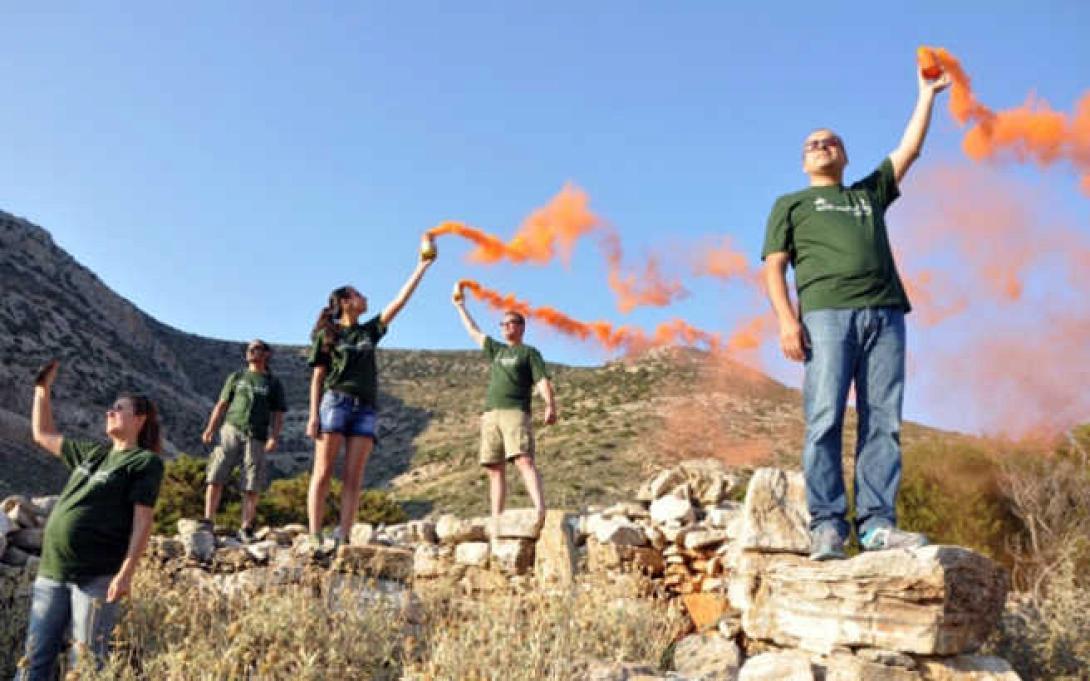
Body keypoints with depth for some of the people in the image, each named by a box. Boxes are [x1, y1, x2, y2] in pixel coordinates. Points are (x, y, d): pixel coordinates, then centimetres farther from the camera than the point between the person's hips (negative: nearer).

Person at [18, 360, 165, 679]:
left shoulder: (145, 462, -4)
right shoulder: (93, 452, 16)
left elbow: (142, 521, -11)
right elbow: (42, 435, 30)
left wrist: (126, 574, -19)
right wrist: (43, 388, 23)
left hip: (96, 576, -7)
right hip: (51, 570, 7)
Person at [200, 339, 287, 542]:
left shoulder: (273, 383, 15)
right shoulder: (236, 377, 20)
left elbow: (278, 415, 9)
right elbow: (222, 405, 15)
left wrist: (274, 437, -7)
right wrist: (210, 428, 1)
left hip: (256, 438, -1)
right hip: (232, 430, 1)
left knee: (252, 486, -4)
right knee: (216, 476, -11)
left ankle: (246, 529, 1)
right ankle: (207, 522, -10)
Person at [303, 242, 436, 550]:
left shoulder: (369, 331, 21)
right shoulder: (327, 335, 10)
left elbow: (399, 302, 18)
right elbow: (318, 377, 5)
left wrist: (421, 267, 16)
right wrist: (313, 414, -6)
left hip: (365, 409, 4)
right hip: (335, 401, -4)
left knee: (353, 478, -5)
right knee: (323, 472, -8)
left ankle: (342, 538, -8)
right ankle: (315, 538, -10)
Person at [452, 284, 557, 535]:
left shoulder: (529, 352, 11)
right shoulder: (496, 350, 27)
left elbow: (543, 381, -2)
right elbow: (473, 332, 39)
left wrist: (550, 406, -19)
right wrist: (460, 306, 45)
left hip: (516, 412, -6)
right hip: (490, 414, 6)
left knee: (524, 460, -22)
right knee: (495, 469, 0)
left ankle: (540, 509, -36)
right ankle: (496, 522, -1)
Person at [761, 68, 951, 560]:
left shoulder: (870, 193, 33)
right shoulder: (791, 204, 23)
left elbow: (909, 149, 29)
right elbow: (773, 266, 10)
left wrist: (927, 93, 30)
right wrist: (786, 319, -6)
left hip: (885, 313, 4)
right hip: (827, 313, -3)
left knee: (883, 423, -6)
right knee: (824, 420, -14)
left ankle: (877, 523, -8)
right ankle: (826, 525, -14)